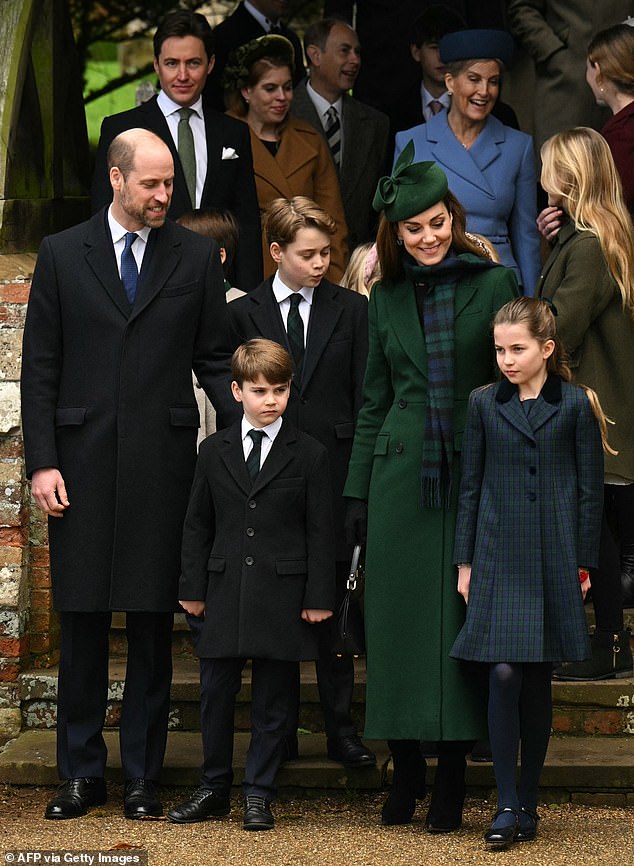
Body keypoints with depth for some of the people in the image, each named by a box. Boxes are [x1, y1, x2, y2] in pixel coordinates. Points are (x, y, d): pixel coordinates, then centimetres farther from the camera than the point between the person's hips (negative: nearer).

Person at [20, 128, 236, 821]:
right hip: (83, 464, 0)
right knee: (81, 620, 6)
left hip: (162, 463, 0)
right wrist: (41, 462, -4)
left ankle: (142, 775, 13)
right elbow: (39, 368, 4)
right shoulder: (62, 255, 5)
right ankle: (81, 773, 16)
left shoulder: (196, 257, 6)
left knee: (152, 623, 4)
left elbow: (214, 360, 8)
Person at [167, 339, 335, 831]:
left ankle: (259, 795, 13)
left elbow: (320, 531, -1)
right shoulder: (214, 452, 8)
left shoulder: (309, 455, 0)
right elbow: (198, 526, 11)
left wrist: (319, 596, -6)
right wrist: (193, 587, 6)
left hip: (282, 596, -2)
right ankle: (215, 788, 21)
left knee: (273, 699, 4)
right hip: (224, 594, 2)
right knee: (216, 693, 7)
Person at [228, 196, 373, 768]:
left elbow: (365, 398, 4)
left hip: (333, 472, 0)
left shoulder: (352, 310, 6)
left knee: (332, 608, 3)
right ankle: (280, 730, 13)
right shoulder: (245, 313, 5)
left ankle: (341, 729, 9)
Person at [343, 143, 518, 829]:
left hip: (473, 472, -2)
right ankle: (405, 766, 12)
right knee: (397, 614, 2)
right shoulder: (387, 298, 11)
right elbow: (374, 400, 14)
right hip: (401, 475, 2)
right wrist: (357, 490, 9)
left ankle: (452, 773, 6)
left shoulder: (495, 284, 3)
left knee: (459, 617, -1)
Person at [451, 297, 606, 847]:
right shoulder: (484, 405, 6)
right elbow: (471, 486, 9)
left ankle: (528, 803, 15)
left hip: (554, 560, 0)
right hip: (499, 559, 0)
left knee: (537, 682, 5)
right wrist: (465, 561, 6)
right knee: (504, 674, -10)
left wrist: (583, 563, 1)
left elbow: (590, 489, 4)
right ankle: (507, 805, -5)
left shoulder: (576, 405, 2)